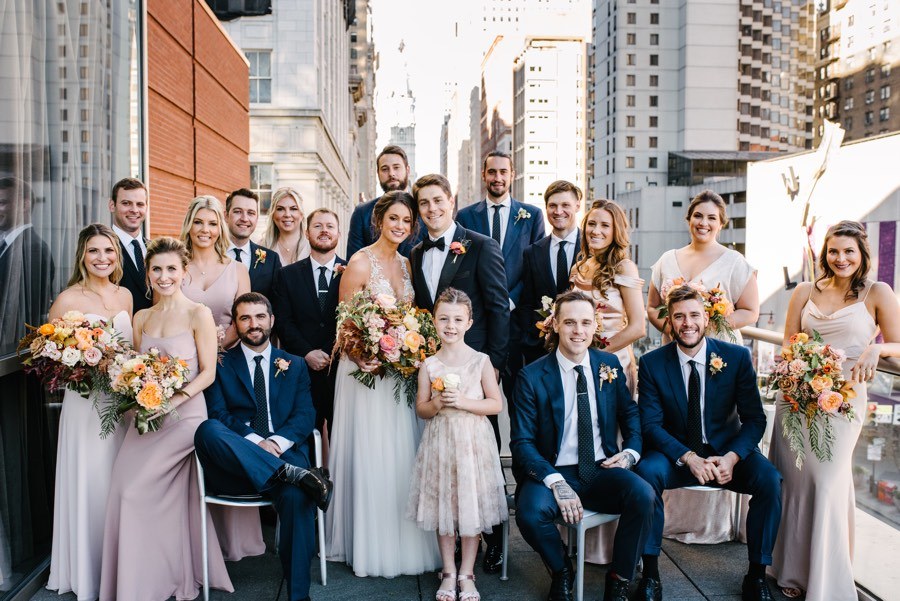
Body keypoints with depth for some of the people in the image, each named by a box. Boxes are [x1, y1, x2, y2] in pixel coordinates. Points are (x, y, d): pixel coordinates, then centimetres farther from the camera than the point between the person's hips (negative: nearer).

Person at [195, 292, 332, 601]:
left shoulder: (295, 365, 20)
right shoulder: (221, 364, 14)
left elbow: (305, 415, 8)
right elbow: (218, 414, 0)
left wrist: (278, 441, -13)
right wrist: (255, 441, -17)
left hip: (284, 452, 1)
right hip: (234, 464, 0)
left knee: (297, 495, -33)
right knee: (207, 430, -33)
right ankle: (293, 473, -36)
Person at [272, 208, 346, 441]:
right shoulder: (287, 275, 9)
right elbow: (283, 322, 2)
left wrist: (334, 355, -11)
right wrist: (307, 353, -10)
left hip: (342, 369, 0)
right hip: (302, 369, 1)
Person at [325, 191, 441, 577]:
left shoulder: (407, 263, 10)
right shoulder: (360, 262, -9)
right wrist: (359, 358, -25)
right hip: (367, 369, -6)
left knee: (402, 455, 12)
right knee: (370, 455, 1)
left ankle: (403, 542, 26)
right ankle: (370, 545, 17)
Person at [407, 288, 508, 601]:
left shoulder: (480, 361, -4)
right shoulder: (429, 365, 1)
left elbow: (496, 404, -4)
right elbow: (421, 409, 5)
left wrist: (462, 401, -16)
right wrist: (437, 403, -16)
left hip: (473, 441, -1)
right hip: (440, 441, 2)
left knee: (471, 506, 4)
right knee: (443, 506, 8)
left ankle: (466, 574, 20)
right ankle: (448, 572, 24)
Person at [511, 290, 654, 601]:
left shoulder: (609, 364, 6)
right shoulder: (532, 376, -6)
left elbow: (630, 413, 17)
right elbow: (522, 442, -8)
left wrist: (630, 451, -3)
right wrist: (555, 482, -22)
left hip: (602, 471, 3)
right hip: (553, 471, -2)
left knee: (643, 494, -27)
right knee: (530, 512, -32)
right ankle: (561, 572, 3)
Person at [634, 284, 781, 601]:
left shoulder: (737, 357, -5)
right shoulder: (651, 363, -7)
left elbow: (755, 418, -4)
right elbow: (650, 424, -8)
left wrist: (732, 457, -22)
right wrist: (689, 458, -24)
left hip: (726, 451, 1)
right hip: (676, 452, -1)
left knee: (770, 480, -26)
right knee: (646, 471, -31)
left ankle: (757, 574, -6)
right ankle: (650, 572, -18)